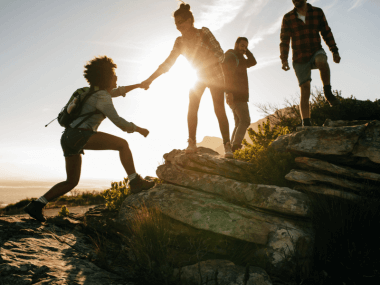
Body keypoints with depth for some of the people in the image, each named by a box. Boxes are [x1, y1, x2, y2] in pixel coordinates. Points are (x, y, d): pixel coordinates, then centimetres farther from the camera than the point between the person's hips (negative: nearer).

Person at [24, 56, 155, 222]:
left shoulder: (95, 90, 22)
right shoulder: (102, 97, -7)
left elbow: (117, 92, 41)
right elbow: (117, 121, -14)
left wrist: (137, 85, 43)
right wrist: (138, 129, -2)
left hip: (68, 138, 9)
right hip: (80, 135, -9)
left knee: (71, 182, 15)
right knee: (122, 144, -3)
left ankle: (36, 205, 7)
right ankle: (135, 182, -4)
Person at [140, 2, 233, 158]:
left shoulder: (204, 32, -21)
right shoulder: (180, 42, -9)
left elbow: (220, 54, -23)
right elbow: (168, 63, -8)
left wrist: (202, 65, -37)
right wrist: (149, 79, -15)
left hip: (215, 76, -4)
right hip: (200, 77, 4)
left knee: (219, 109, -13)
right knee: (192, 107, -10)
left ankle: (227, 145, -11)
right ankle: (192, 143, -4)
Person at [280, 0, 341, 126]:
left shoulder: (317, 12, 4)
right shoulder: (288, 18, 1)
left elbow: (326, 32, 9)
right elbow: (284, 40, -1)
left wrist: (334, 51, 5)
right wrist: (284, 60, -12)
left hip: (316, 52, 0)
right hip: (300, 59, 0)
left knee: (322, 61, -37)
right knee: (305, 91, -8)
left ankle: (328, 93, -19)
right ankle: (306, 123, -6)